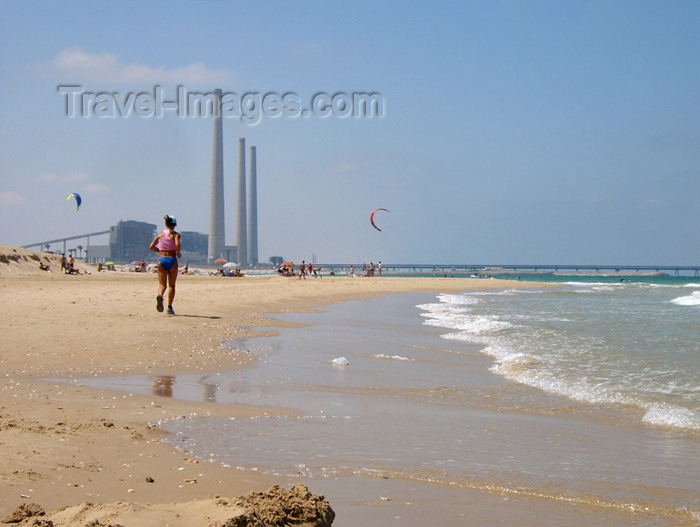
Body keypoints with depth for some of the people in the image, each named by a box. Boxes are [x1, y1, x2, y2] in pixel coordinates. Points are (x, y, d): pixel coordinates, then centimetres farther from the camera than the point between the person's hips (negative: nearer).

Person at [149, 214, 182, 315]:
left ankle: (160, 296, -31)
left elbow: (151, 247, 5)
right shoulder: (176, 234, -2)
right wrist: (179, 253, 0)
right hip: (172, 260, -2)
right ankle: (170, 307, 9)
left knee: (162, 284, 3)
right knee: (171, 285, 11)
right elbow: (177, 245, -19)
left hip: (161, 259, 2)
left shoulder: (160, 234, 9)